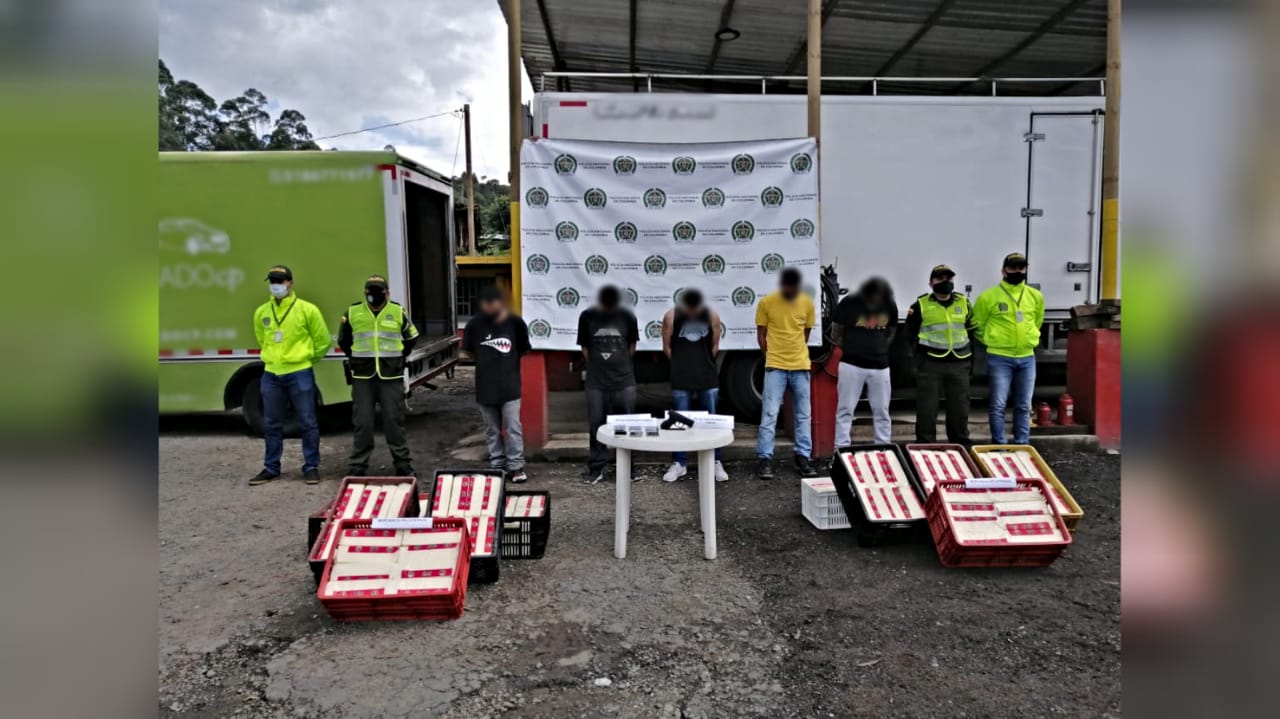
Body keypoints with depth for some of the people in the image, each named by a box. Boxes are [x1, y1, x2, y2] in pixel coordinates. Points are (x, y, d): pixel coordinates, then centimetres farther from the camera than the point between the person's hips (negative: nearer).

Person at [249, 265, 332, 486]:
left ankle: (311, 467, 11)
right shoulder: (261, 312, 7)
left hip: (299, 374, -4)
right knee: (271, 425, 11)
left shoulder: (307, 309, -6)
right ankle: (271, 468, 22)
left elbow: (323, 341, 1)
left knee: (308, 423, 1)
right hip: (271, 375, 4)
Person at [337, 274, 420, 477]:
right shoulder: (353, 312, 3)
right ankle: (357, 467, 14)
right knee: (362, 424, 3)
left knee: (394, 422, 4)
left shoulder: (398, 312, 3)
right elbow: (343, 340, 19)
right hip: (362, 378, 1)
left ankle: (404, 465, 14)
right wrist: (357, 358, 15)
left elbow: (411, 338, 18)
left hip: (391, 377, 0)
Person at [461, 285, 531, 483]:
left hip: (509, 385, -2)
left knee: (513, 428, -2)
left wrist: (508, 361, 4)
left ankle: (516, 466, 7)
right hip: (485, 386, 2)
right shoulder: (474, 324, -3)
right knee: (492, 430, 11)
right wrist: (486, 359, 3)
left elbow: (523, 350, 9)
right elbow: (467, 353, 9)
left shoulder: (514, 322, -5)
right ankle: (497, 466, 22)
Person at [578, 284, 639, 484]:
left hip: (624, 380, 0)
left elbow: (632, 345, 10)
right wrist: (596, 365, 3)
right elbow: (584, 347, 7)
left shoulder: (627, 316, 0)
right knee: (596, 424, 4)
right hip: (596, 381, 0)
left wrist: (621, 365, 7)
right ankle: (596, 468, 14)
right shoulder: (587, 316, -1)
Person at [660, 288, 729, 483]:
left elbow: (715, 346, 7)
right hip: (681, 379, -1)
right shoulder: (671, 316, -5)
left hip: (708, 378, 1)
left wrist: (704, 363, 10)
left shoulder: (712, 315, -3)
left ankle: (716, 462, 15)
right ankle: (679, 463, 16)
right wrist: (682, 363, 8)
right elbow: (667, 347, 3)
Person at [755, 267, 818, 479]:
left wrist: (795, 354, 10)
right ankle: (765, 459, -1)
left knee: (803, 415, 8)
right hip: (775, 367, -3)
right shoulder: (766, 303, -6)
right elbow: (761, 335, 0)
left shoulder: (807, 303, 0)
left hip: (801, 366, 3)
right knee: (769, 414, -6)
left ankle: (803, 458, 16)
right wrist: (772, 357, 0)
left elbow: (806, 333, 12)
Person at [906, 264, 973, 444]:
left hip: (959, 363, 3)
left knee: (959, 408, 10)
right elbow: (910, 332, 8)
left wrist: (971, 358, 16)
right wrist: (922, 345, -5)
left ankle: (961, 446, 23)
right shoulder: (921, 304, 0)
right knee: (926, 409, 0)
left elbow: (972, 328, 19)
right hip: (930, 363, -3)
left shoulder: (964, 302, 10)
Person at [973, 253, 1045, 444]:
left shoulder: (1036, 296, 7)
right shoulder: (989, 297, -6)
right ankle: (999, 445, 5)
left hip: (1027, 358, 4)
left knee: (1023, 406, 10)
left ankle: (1022, 445, 19)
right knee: (998, 405, -4)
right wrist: (992, 341, 3)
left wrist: (1030, 338, 17)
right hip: (999, 358, -4)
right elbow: (977, 326, 3)